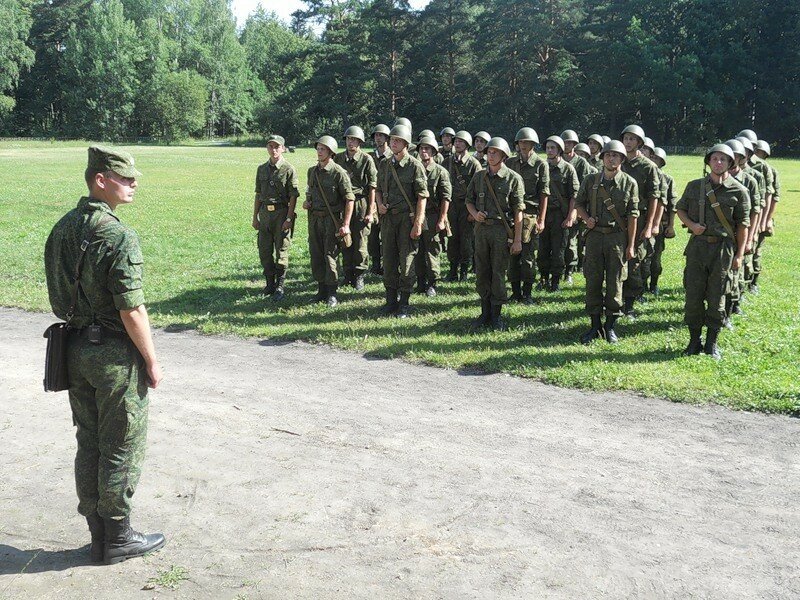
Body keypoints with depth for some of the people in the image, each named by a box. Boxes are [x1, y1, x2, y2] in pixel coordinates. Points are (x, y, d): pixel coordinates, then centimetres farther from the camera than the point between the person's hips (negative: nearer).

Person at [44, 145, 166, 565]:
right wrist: (151, 360, -11)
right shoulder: (118, 236, -20)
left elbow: (57, 296, 11)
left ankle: (97, 532, 29)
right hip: (115, 354, -8)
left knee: (88, 444, 16)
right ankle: (117, 539, 17)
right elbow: (131, 310, -21)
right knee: (122, 448, 5)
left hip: (75, 349, 8)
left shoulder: (62, 228, 5)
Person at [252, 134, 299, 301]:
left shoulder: (289, 170, -5)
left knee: (281, 250, 0)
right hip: (264, 213, 5)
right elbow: (258, 195, 16)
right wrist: (255, 217, 13)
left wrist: (289, 218, -15)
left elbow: (293, 197, -8)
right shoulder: (262, 169, 11)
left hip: (282, 213, -5)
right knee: (264, 251, 8)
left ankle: (280, 286, 9)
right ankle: (270, 284, 22)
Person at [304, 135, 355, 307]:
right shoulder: (312, 171, 11)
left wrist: (346, 225, -18)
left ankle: (332, 294, 1)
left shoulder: (339, 172, -11)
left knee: (330, 255, -7)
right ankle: (321, 289, 20)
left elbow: (349, 199, -12)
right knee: (316, 255, 9)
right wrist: (306, 202, 6)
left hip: (331, 219, -6)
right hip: (314, 218, 7)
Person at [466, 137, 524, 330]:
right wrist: (475, 213, -5)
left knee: (498, 273, -1)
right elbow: (469, 200, 18)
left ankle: (496, 314, 10)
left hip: (502, 230, -4)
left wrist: (517, 239, -10)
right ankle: (485, 312, 20)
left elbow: (518, 211, -6)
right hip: (481, 229, 4)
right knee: (481, 272, 9)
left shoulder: (513, 179, -4)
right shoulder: (478, 177, 9)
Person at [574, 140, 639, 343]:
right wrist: (586, 218, -5)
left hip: (618, 238, -2)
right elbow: (579, 203, 16)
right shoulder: (591, 181, 5)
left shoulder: (629, 183, 0)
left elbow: (632, 215, 0)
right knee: (593, 281, 3)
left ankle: (610, 326, 13)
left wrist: (631, 245, -3)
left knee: (614, 283, 3)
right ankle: (595, 325, 13)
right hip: (594, 235, 2)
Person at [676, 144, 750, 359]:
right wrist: (691, 224, -4)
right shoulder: (694, 186, 6)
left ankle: (712, 343, 15)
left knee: (716, 298, 4)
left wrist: (739, 254, -3)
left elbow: (742, 225, 1)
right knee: (693, 295, 2)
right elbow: (680, 209, 17)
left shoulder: (738, 191, 0)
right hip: (697, 245, 2)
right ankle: (694, 341, 16)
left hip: (723, 248, -2)